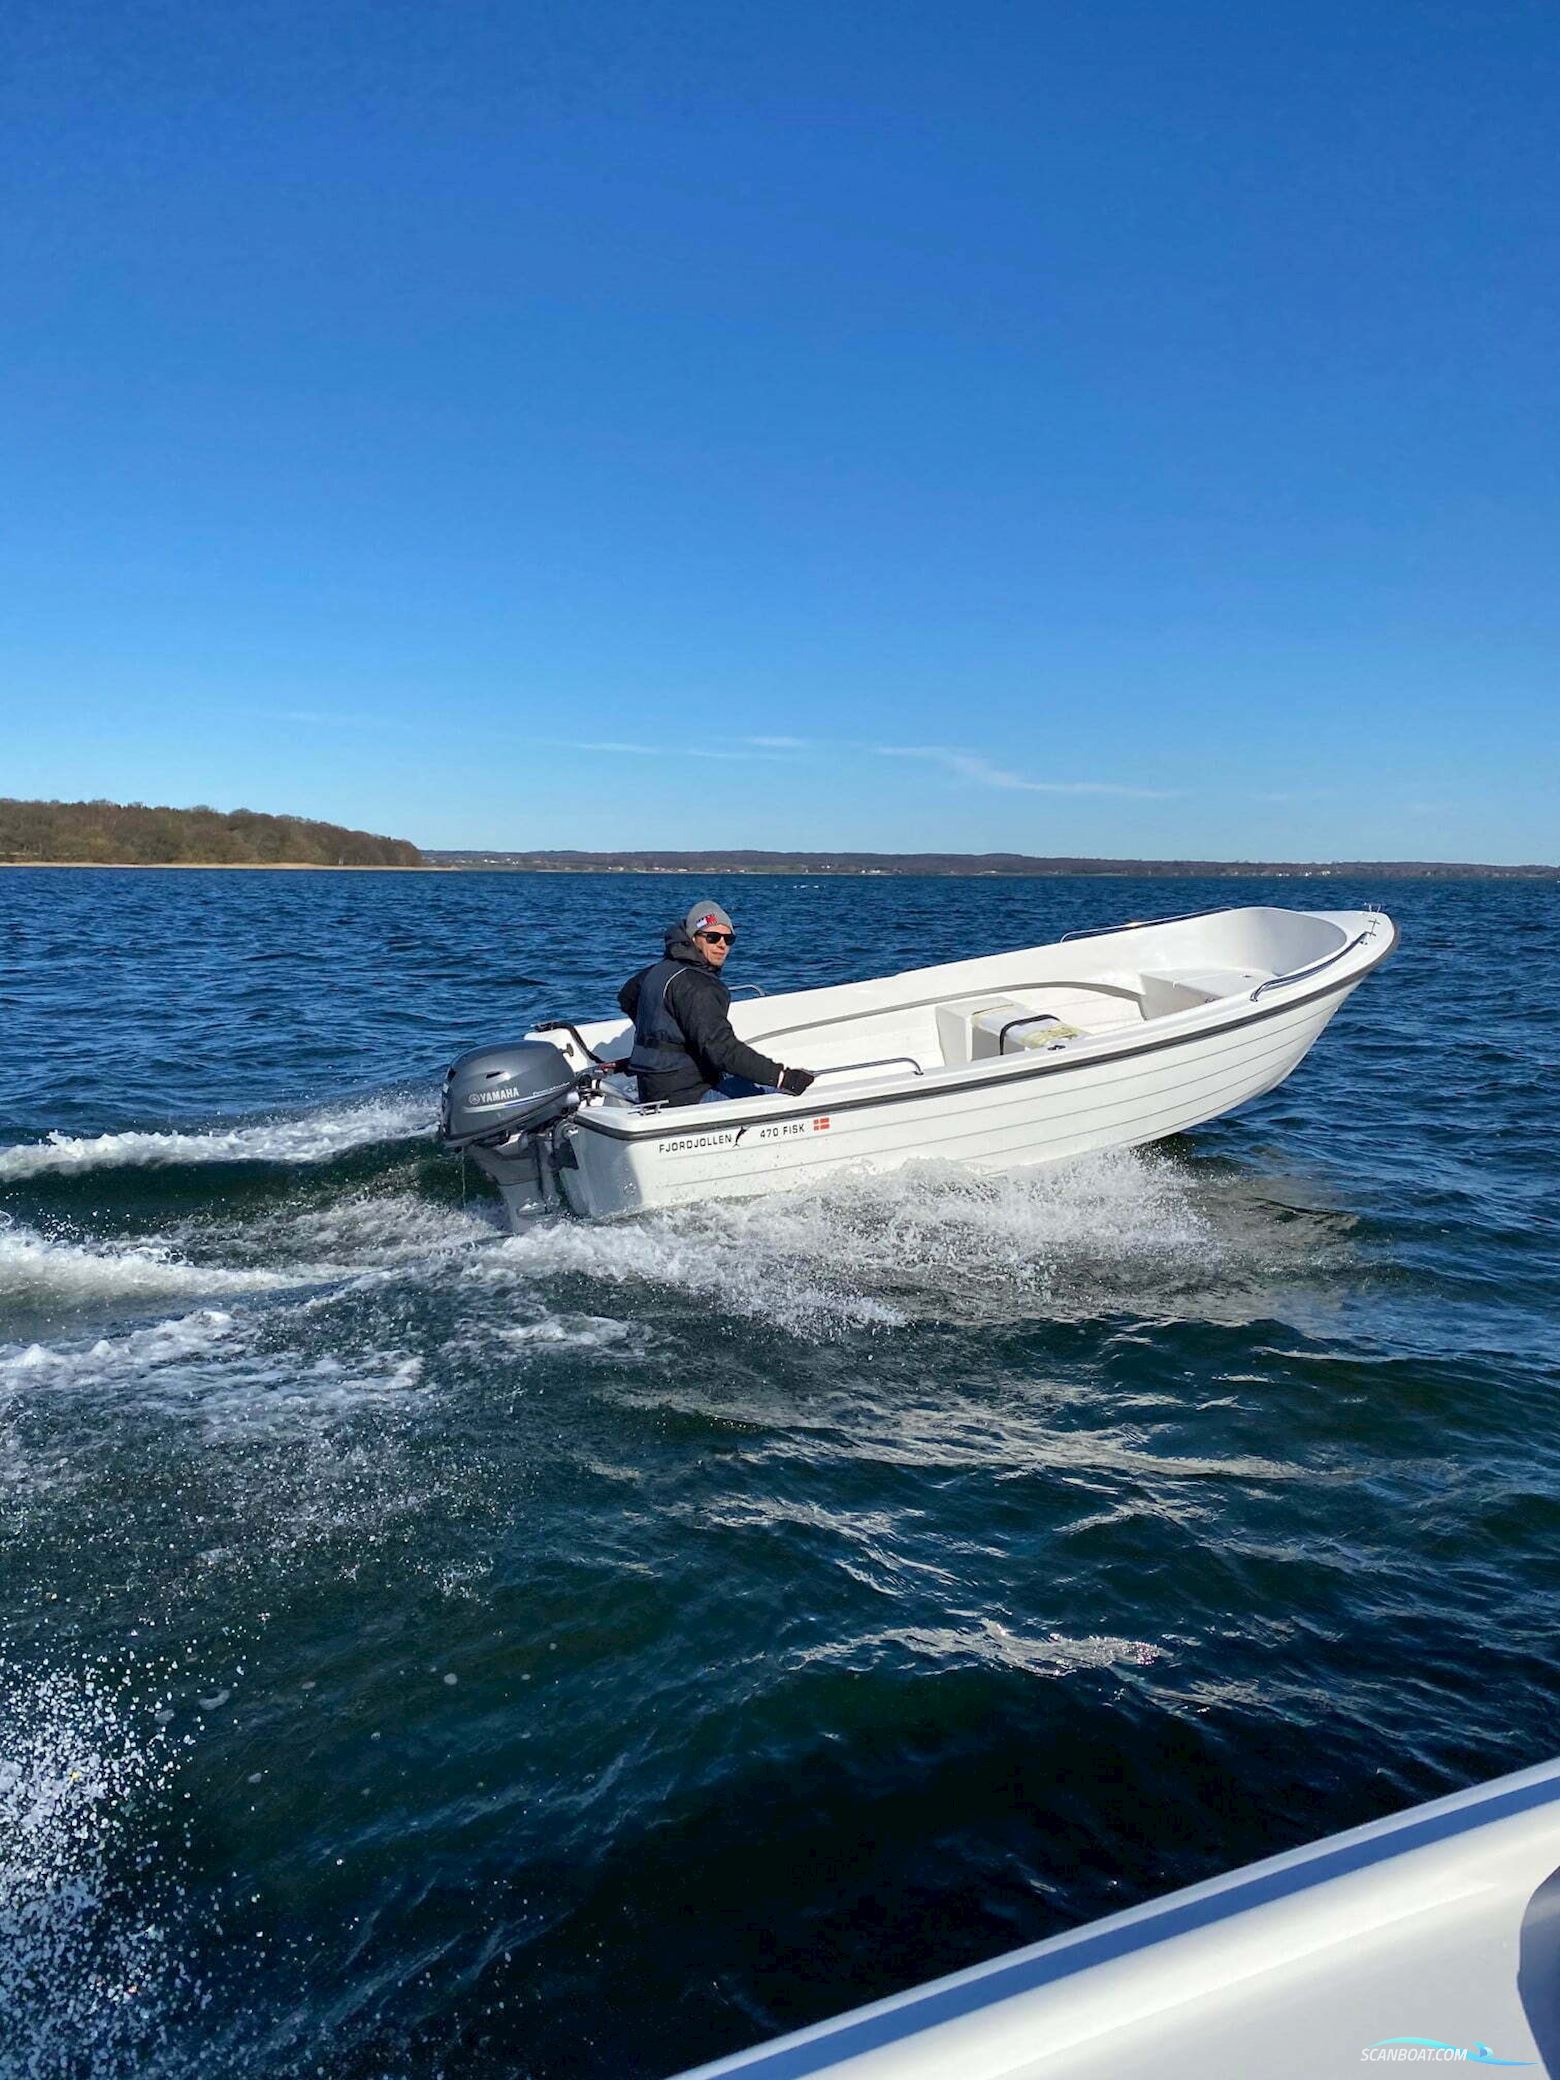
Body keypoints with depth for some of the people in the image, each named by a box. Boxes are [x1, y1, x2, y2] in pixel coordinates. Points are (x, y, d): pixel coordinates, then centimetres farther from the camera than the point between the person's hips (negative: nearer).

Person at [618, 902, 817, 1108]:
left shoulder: (660, 969, 12)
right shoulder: (694, 986, -20)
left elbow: (626, 997, 32)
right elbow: (720, 1048, -30)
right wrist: (782, 1077, -32)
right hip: (683, 1097, -10)